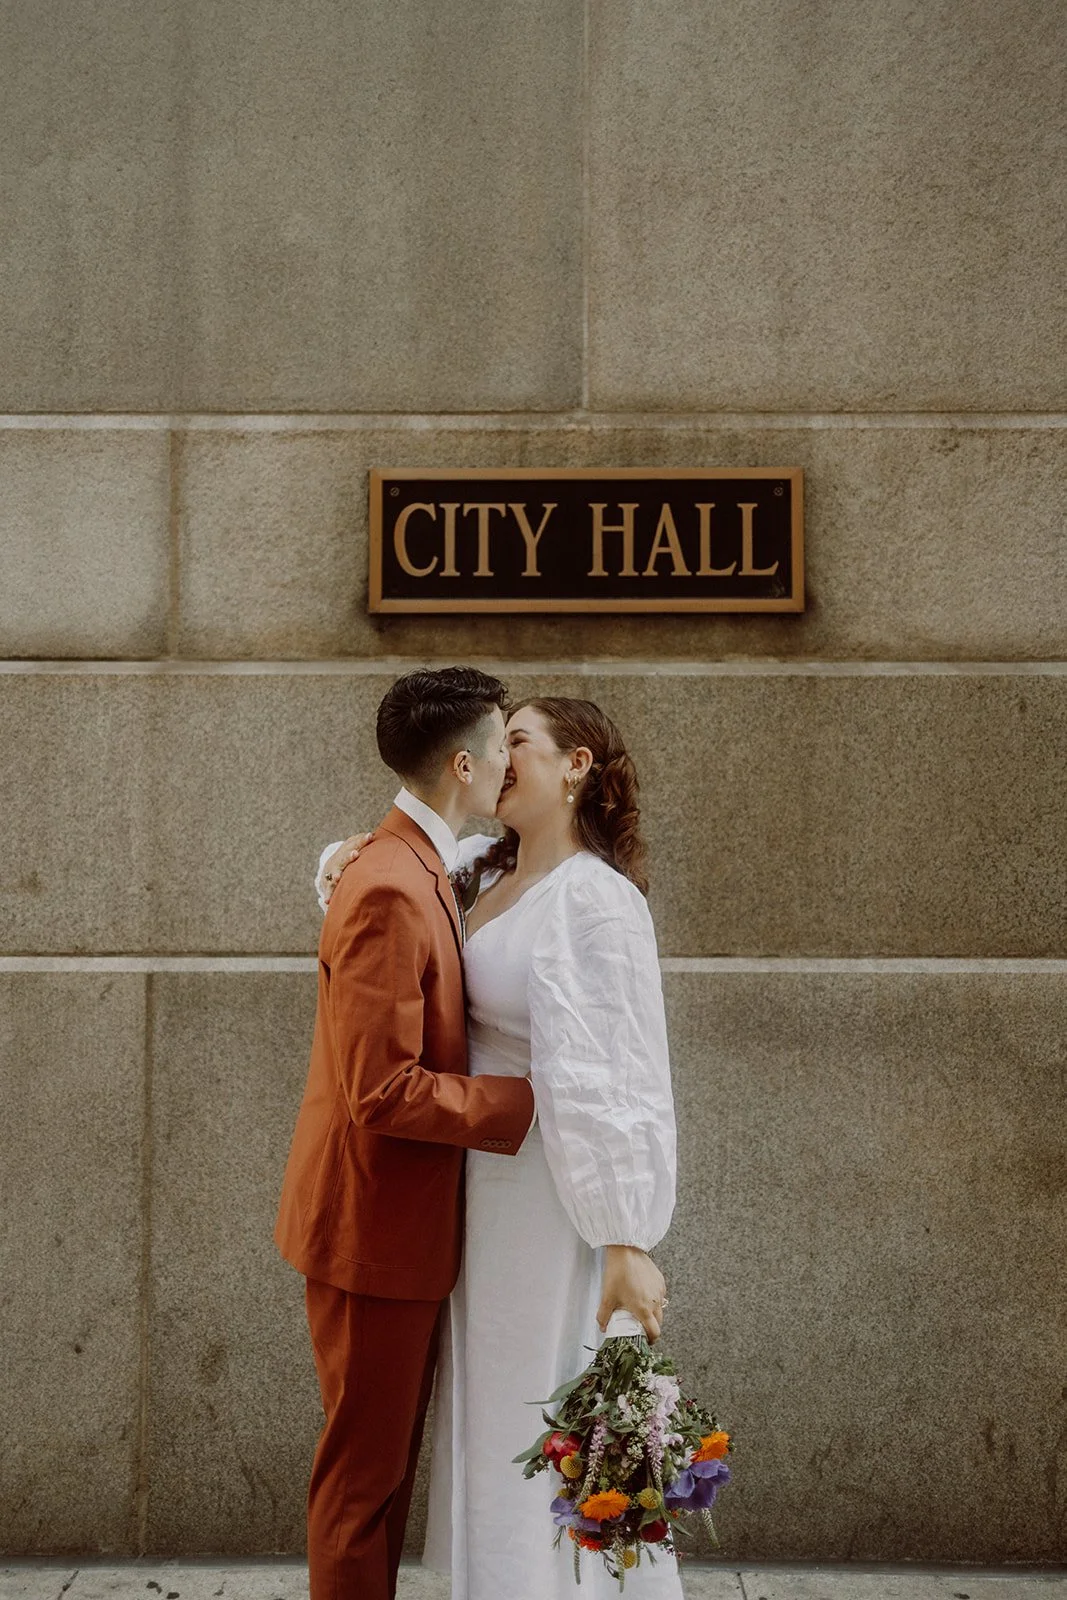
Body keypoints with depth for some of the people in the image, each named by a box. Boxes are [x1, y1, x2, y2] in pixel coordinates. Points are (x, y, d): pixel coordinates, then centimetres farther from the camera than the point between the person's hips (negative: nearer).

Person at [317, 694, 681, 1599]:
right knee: (497, 1418, 18)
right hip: (489, 1182, 9)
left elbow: (618, 1076, -24)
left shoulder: (594, 900, -19)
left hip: (561, 1192, -9)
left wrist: (629, 1245, -26)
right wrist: (350, 857, 0)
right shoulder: (489, 872, 7)